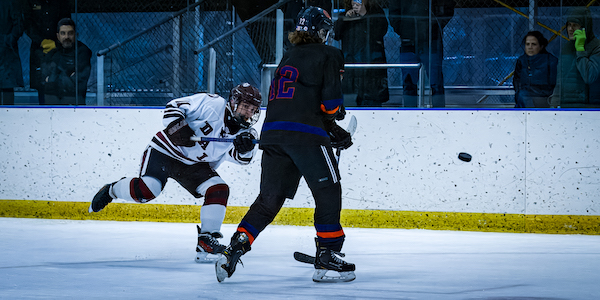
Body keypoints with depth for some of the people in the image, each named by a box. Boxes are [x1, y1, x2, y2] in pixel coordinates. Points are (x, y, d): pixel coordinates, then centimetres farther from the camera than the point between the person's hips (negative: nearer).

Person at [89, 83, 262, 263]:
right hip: (166, 150, -5)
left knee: (219, 190, -15)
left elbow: (241, 158, -15)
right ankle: (112, 190, 9)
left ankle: (206, 243, -10)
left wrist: (245, 148, -36)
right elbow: (174, 107, -12)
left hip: (195, 165, 5)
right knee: (146, 191, -23)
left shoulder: (242, 131, -2)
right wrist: (178, 126, -29)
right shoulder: (212, 104, -17)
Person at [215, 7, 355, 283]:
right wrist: (336, 112, 16)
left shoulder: (288, 58, 25)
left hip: (273, 133, 7)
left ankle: (234, 249, 0)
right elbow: (330, 101, -7)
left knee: (269, 198, 10)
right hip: (305, 135, -7)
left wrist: (332, 131, 28)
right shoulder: (327, 56, 3)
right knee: (328, 193, 5)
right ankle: (326, 256, 1)